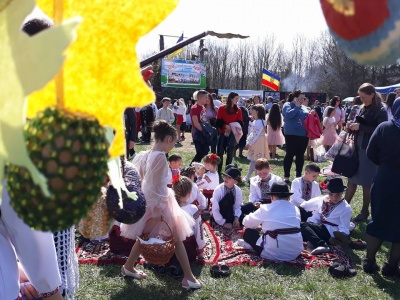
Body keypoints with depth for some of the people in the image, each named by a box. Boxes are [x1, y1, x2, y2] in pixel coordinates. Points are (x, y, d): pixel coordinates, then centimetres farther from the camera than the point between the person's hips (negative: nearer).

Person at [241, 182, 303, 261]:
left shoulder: (265, 209, -6)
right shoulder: (295, 209, 5)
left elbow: (246, 222, 7)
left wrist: (261, 222, 27)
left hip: (274, 254, -4)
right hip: (296, 252, 4)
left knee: (249, 232, 14)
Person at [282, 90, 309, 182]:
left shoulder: (303, 107, 16)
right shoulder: (287, 105, -3)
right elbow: (288, 115, -21)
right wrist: (297, 107, -11)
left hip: (303, 135, 6)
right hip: (292, 135, -6)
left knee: (300, 155, 10)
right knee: (290, 154, -2)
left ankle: (299, 175, 19)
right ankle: (286, 176, 5)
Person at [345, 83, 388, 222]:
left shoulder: (380, 111, -10)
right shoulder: (363, 109, 10)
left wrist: (360, 126, -22)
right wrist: (353, 126, -1)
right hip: (358, 147, 7)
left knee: (366, 182, 3)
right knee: (352, 178, 9)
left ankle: (365, 211, 16)